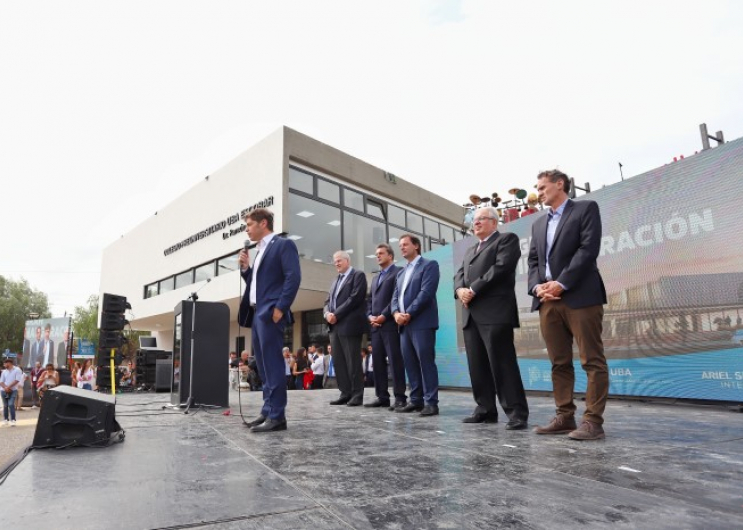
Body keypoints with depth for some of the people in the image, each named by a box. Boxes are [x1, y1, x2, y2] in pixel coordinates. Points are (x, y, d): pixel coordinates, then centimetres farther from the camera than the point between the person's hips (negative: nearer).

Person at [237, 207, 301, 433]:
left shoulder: (283, 245, -3)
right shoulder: (260, 251, 23)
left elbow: (293, 277, -15)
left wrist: (280, 308, -19)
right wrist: (245, 268, 9)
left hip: (270, 313, -9)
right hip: (256, 314, 9)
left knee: (273, 365, -9)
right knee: (263, 366, 10)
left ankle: (277, 416, -4)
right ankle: (268, 411, 17)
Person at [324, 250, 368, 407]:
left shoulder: (358, 275, 0)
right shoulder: (336, 281, 23)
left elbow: (355, 298, -13)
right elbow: (328, 302, 18)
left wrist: (336, 314, -14)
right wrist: (327, 313, -4)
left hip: (349, 325, -7)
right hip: (335, 326, 8)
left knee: (353, 362, -4)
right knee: (338, 361, 6)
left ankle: (357, 395, 4)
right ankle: (345, 393, 13)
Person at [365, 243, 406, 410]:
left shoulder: (397, 272, 0)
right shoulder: (375, 278, 26)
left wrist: (383, 316, -14)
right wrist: (370, 315, 2)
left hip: (390, 323, -8)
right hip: (375, 325, 8)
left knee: (395, 360, -7)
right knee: (377, 361, 6)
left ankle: (400, 397, -3)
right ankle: (382, 396, 12)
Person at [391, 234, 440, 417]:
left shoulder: (429, 265, 0)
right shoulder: (401, 273, 24)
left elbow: (426, 292, -12)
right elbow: (395, 297, 16)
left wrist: (409, 313, -15)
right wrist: (396, 313, -5)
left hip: (422, 322, -7)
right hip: (404, 324, 7)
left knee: (426, 362, -7)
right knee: (410, 364, 7)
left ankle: (431, 402, -1)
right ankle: (416, 400, 14)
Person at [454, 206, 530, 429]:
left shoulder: (507, 239, 5)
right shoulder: (469, 251, 28)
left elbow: (500, 268, -10)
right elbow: (459, 275, 17)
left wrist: (473, 289, -13)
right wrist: (460, 290, -6)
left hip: (495, 312, -7)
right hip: (471, 315, 7)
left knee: (503, 363, -8)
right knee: (477, 366, 7)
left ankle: (517, 413, -2)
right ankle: (485, 409, 15)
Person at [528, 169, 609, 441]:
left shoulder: (586, 209, 4)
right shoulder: (539, 224, 23)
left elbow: (588, 249, -9)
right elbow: (533, 261, 16)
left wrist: (562, 283, -15)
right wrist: (537, 286, -4)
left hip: (580, 297, -6)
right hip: (548, 301, 6)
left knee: (592, 361, -2)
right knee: (559, 363, 8)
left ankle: (593, 421, 2)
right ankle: (565, 417, 15)